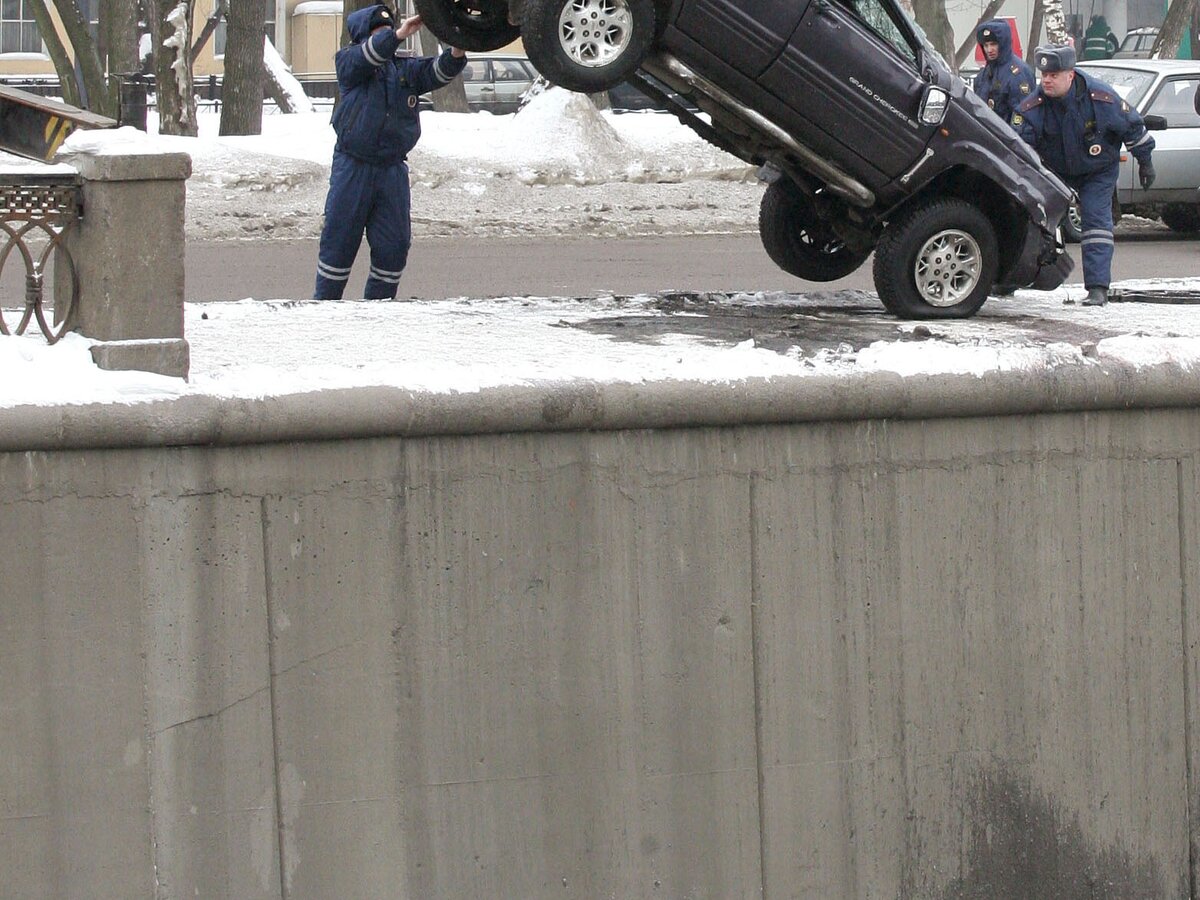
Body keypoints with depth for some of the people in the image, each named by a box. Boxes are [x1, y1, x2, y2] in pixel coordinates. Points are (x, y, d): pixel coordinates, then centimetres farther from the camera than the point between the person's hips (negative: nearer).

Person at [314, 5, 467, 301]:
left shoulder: (406, 69, 9)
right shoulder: (348, 62, 0)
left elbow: (438, 71, -7)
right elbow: (367, 56, -22)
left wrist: (457, 51, -29)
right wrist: (398, 35, -38)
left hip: (392, 170, 4)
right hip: (352, 167, -4)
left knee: (394, 246, 3)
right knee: (339, 242, 1)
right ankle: (324, 302, 10)